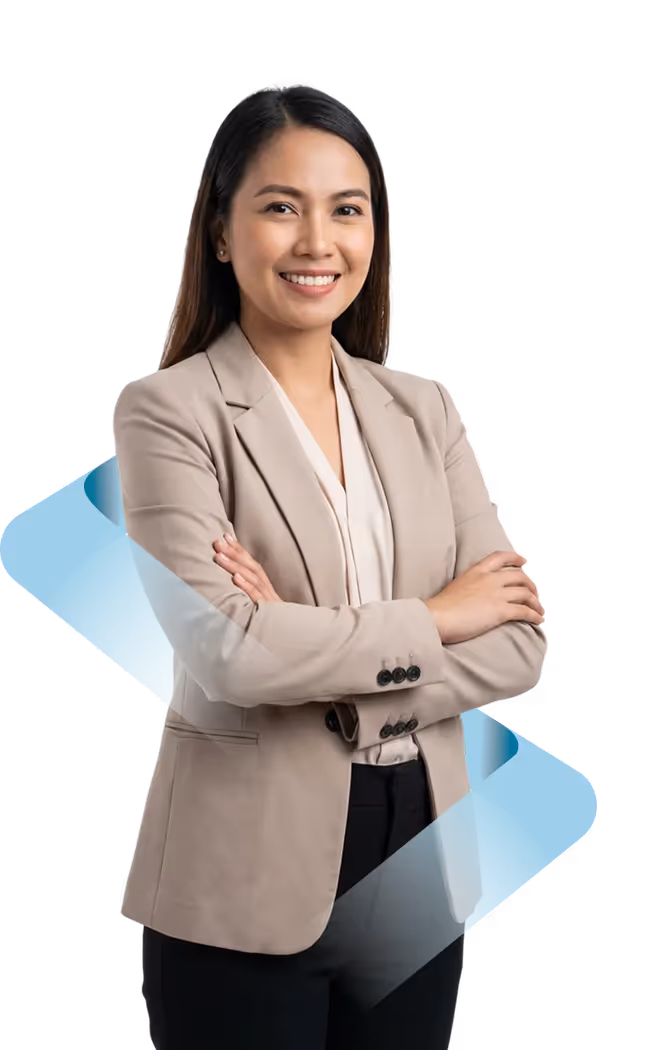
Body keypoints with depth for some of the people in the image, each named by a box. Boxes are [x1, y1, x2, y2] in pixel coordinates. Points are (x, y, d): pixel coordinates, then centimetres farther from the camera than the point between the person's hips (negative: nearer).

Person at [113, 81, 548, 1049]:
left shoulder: (424, 409, 7)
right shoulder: (167, 412, -7)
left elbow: (517, 642, -1)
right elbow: (222, 649, -20)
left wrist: (315, 654, -15)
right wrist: (432, 621, -9)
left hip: (421, 856, 4)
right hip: (248, 881, -4)